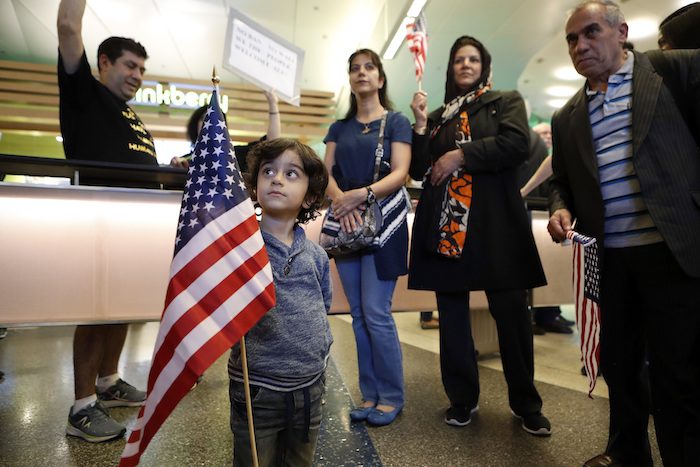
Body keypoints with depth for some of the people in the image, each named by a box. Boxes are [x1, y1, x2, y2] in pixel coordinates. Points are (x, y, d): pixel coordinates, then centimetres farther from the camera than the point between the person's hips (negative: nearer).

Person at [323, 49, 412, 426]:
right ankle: (369, 394, 20)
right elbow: (325, 172, 5)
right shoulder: (339, 128, 17)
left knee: (376, 313, -7)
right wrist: (339, 199, -17)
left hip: (382, 222, -4)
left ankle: (391, 397, 11)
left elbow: (400, 173, -9)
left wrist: (361, 194, -24)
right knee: (358, 314, 8)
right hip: (346, 225, 5)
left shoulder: (395, 122, 4)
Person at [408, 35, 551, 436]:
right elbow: (419, 170, 10)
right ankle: (462, 399, 20)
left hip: (494, 221, -2)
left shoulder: (506, 102, 13)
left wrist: (459, 155, -9)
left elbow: (516, 145, -7)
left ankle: (526, 403, 18)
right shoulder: (438, 116, 19)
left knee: (511, 310, -1)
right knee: (452, 313, 5)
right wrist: (421, 123, 2)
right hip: (445, 222, 3)